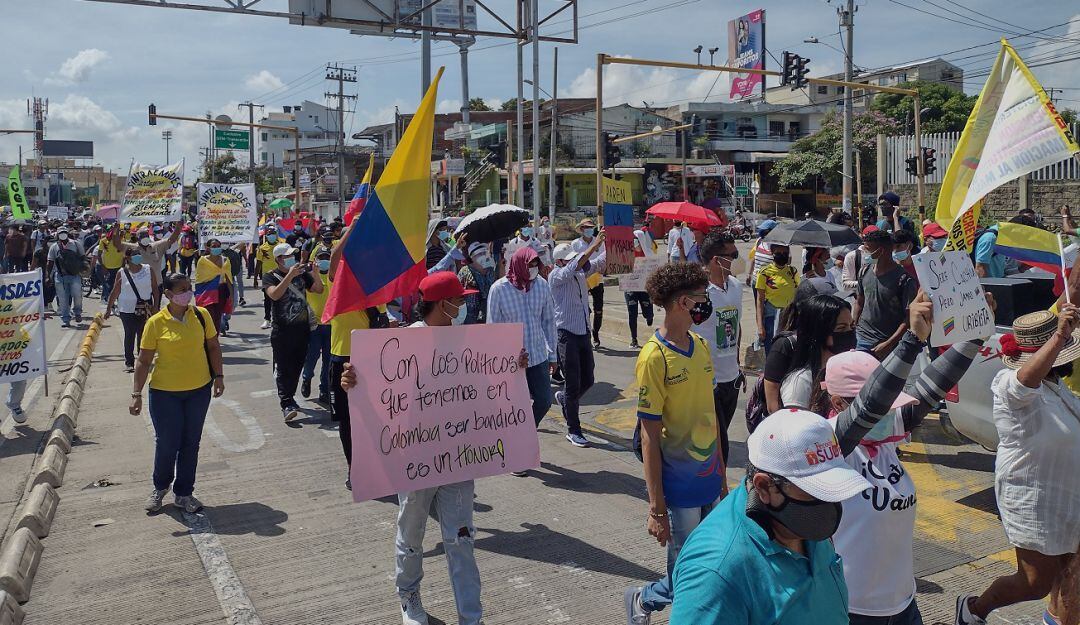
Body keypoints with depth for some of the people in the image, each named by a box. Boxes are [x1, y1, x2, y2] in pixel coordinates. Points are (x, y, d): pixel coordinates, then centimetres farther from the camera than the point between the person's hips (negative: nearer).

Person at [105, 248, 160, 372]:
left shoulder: (148, 270, 2)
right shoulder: (121, 273, -2)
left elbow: (155, 289, 5)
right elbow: (115, 292, 5)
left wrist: (155, 306, -2)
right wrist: (109, 309, 7)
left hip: (145, 308, 1)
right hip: (127, 309, -1)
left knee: (143, 335, 5)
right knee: (129, 335, -2)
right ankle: (129, 362, 4)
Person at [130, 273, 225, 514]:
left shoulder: (201, 315, -2)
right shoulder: (155, 323, -9)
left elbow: (213, 346, 7)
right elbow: (143, 361, -7)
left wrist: (218, 376, 0)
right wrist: (137, 394, -11)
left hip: (199, 390, 3)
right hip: (165, 392, -2)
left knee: (191, 443, 10)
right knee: (167, 443, 4)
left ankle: (183, 493, 25)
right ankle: (160, 487, 32)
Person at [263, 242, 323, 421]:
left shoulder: (301, 273, 10)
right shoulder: (270, 276, -2)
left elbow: (319, 289, 6)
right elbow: (274, 294, -21)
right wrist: (290, 275, -27)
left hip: (302, 328, 5)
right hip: (282, 331, -4)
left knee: (297, 366, 11)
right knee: (283, 368, -7)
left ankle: (288, 398, 26)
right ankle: (287, 405, -11)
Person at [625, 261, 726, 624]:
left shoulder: (701, 346, 4)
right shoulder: (654, 357, -18)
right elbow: (650, 438, -16)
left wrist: (722, 475, 17)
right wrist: (656, 508, -15)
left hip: (709, 482, 7)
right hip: (679, 489, -7)